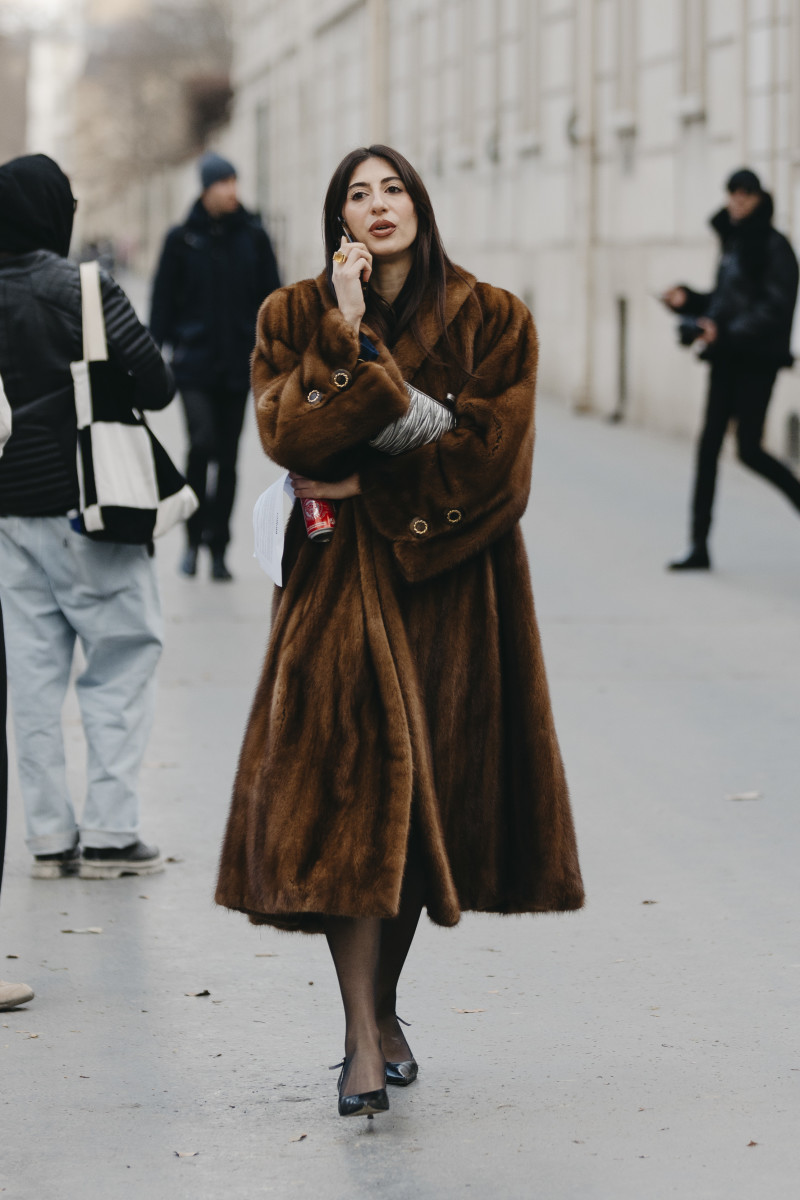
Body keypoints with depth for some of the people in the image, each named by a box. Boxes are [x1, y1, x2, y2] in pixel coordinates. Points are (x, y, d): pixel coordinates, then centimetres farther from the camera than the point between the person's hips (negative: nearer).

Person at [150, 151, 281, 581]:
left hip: (238, 364, 2)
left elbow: (272, 299, 9)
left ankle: (218, 547, 15)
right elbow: (164, 300, 5)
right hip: (194, 363, -2)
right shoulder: (182, 239, 0)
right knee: (202, 442, -17)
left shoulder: (253, 236, 5)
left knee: (228, 456, 5)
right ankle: (194, 536, 1)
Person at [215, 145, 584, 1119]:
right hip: (339, 589, -1)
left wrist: (363, 488, -5)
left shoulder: (493, 322, 2)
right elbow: (287, 433, -11)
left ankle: (385, 1007, 24)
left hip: (450, 586, 1)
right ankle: (364, 1042, -12)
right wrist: (349, 335, -17)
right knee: (350, 793, -12)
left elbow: (486, 454, -5)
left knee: (430, 795, 6)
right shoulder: (297, 317, 4)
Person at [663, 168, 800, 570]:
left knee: (748, 448, -8)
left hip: (756, 359, -8)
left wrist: (726, 331, -23)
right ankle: (699, 547, 1)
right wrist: (687, 299, 4)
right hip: (727, 358, 8)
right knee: (708, 446, 1)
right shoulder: (733, 243, 15)